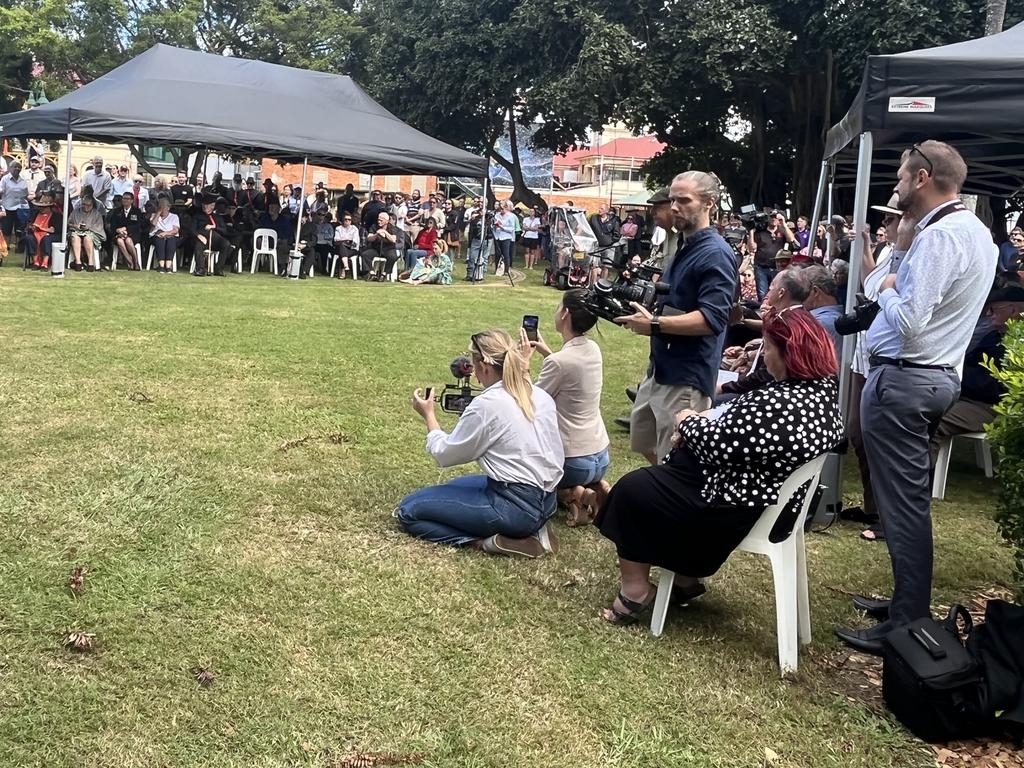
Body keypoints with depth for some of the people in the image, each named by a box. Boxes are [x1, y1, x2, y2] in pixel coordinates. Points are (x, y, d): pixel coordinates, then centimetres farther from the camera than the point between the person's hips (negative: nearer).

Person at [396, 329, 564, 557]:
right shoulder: (541, 396, 5)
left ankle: (489, 540, -10)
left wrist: (429, 416, 11)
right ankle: (530, 529, 11)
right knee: (454, 486, 32)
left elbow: (444, 454, -4)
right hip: (545, 502, 8)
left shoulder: (486, 404, -16)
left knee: (409, 510, 0)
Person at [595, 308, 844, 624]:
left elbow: (718, 445, -24)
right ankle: (686, 577, 28)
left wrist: (688, 421, -5)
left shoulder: (778, 405, -33)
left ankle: (635, 591, 17)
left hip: (734, 506, -10)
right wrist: (704, 423, -3)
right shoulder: (825, 386, -1)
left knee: (631, 491, 5)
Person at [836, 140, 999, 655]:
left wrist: (887, 289, -7)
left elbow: (907, 320, -25)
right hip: (939, 376, 10)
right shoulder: (976, 231, 13)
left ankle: (906, 626, 4)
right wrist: (902, 248, 7)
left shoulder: (939, 236, -19)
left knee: (903, 504, -4)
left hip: (902, 380, -10)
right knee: (912, 498, 18)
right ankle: (910, 602, 29)